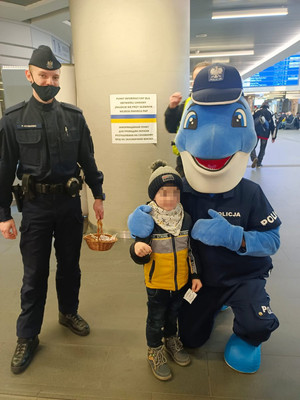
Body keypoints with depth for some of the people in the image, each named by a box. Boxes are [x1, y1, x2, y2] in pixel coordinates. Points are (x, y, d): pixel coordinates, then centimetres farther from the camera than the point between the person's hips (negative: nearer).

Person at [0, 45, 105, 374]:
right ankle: (27, 337, 26)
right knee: (35, 273, 7)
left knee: (70, 263, 15)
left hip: (70, 202, 2)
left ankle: (69, 312, 40)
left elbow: (87, 160, 7)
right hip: (35, 206, -2)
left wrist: (98, 196, 7)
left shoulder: (73, 116, 3)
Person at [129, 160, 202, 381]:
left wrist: (195, 275, 5)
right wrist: (138, 249, -40)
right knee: (156, 319, 16)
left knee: (173, 314, 26)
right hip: (157, 283, -4)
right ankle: (155, 351, 40)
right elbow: (141, 258, -17)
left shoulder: (185, 218, -7)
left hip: (181, 281, 4)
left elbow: (191, 250, 4)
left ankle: (171, 340, 52)